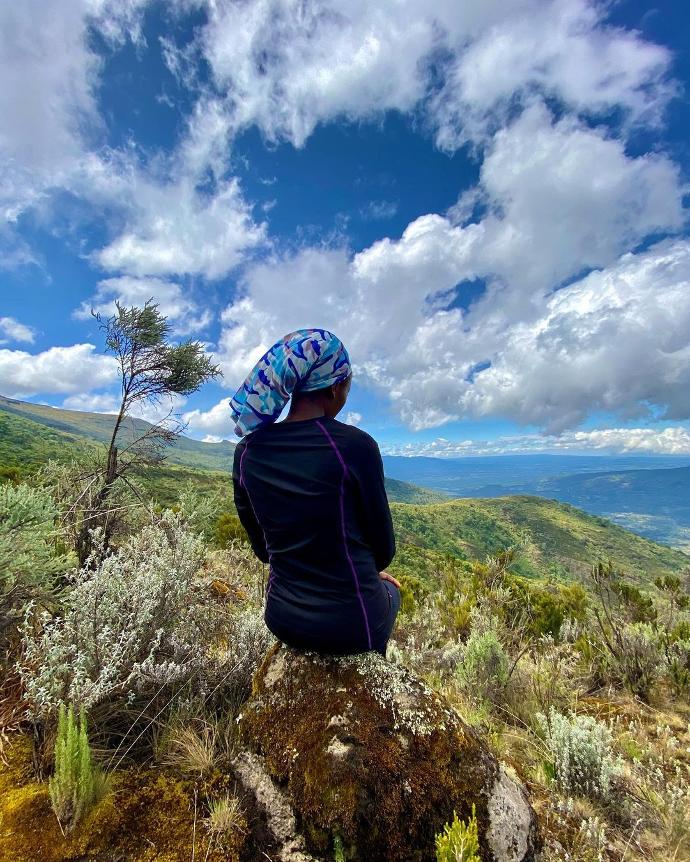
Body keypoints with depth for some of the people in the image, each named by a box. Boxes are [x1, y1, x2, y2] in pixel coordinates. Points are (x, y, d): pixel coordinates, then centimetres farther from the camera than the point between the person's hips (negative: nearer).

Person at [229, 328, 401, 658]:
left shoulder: (246, 452, -7)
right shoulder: (355, 445, -21)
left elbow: (262, 547, 3)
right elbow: (383, 549, -9)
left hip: (282, 618, 4)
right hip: (350, 623, -3)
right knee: (389, 589, 31)